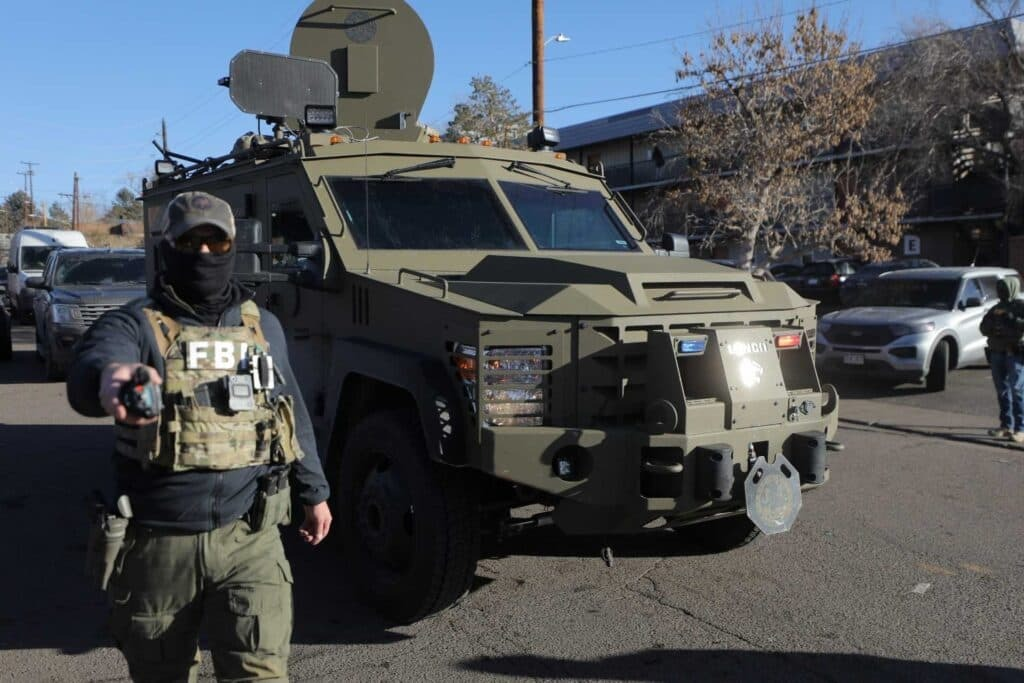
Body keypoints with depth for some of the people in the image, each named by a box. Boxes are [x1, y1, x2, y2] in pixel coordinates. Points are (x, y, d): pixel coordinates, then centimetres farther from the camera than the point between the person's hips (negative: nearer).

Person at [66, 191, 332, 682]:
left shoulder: (265, 327, 8)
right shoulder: (133, 325, -6)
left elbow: (294, 414, 19)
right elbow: (87, 371, -29)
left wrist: (314, 492, 20)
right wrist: (111, 377, -53)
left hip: (248, 537, 1)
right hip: (158, 544, -1)